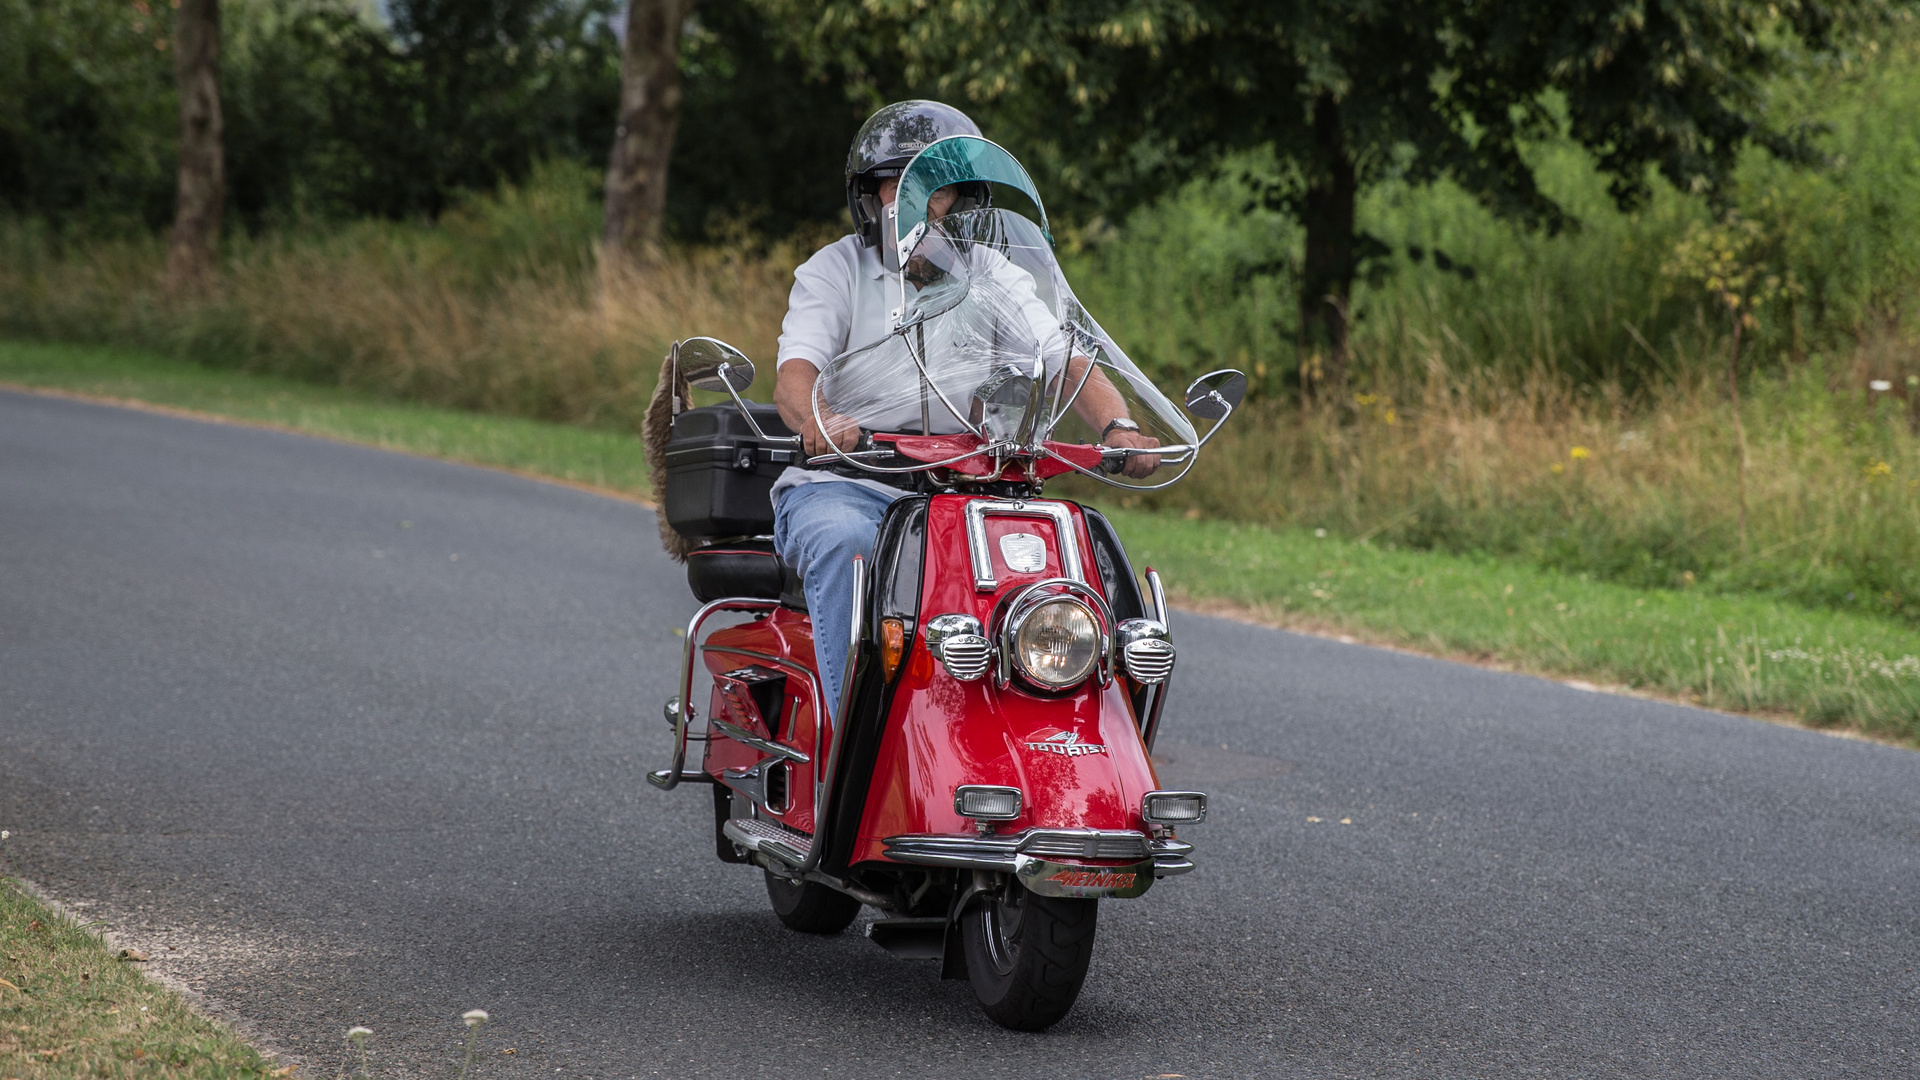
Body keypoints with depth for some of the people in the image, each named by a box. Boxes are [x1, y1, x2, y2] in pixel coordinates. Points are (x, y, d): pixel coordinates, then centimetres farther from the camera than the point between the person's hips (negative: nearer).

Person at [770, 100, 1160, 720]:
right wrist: (822, 422, -39)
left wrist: (1119, 427, -23)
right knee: (845, 542, -37)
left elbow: (1066, 362, 0)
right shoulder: (835, 269, 3)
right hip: (840, 487, -3)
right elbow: (794, 374, -13)